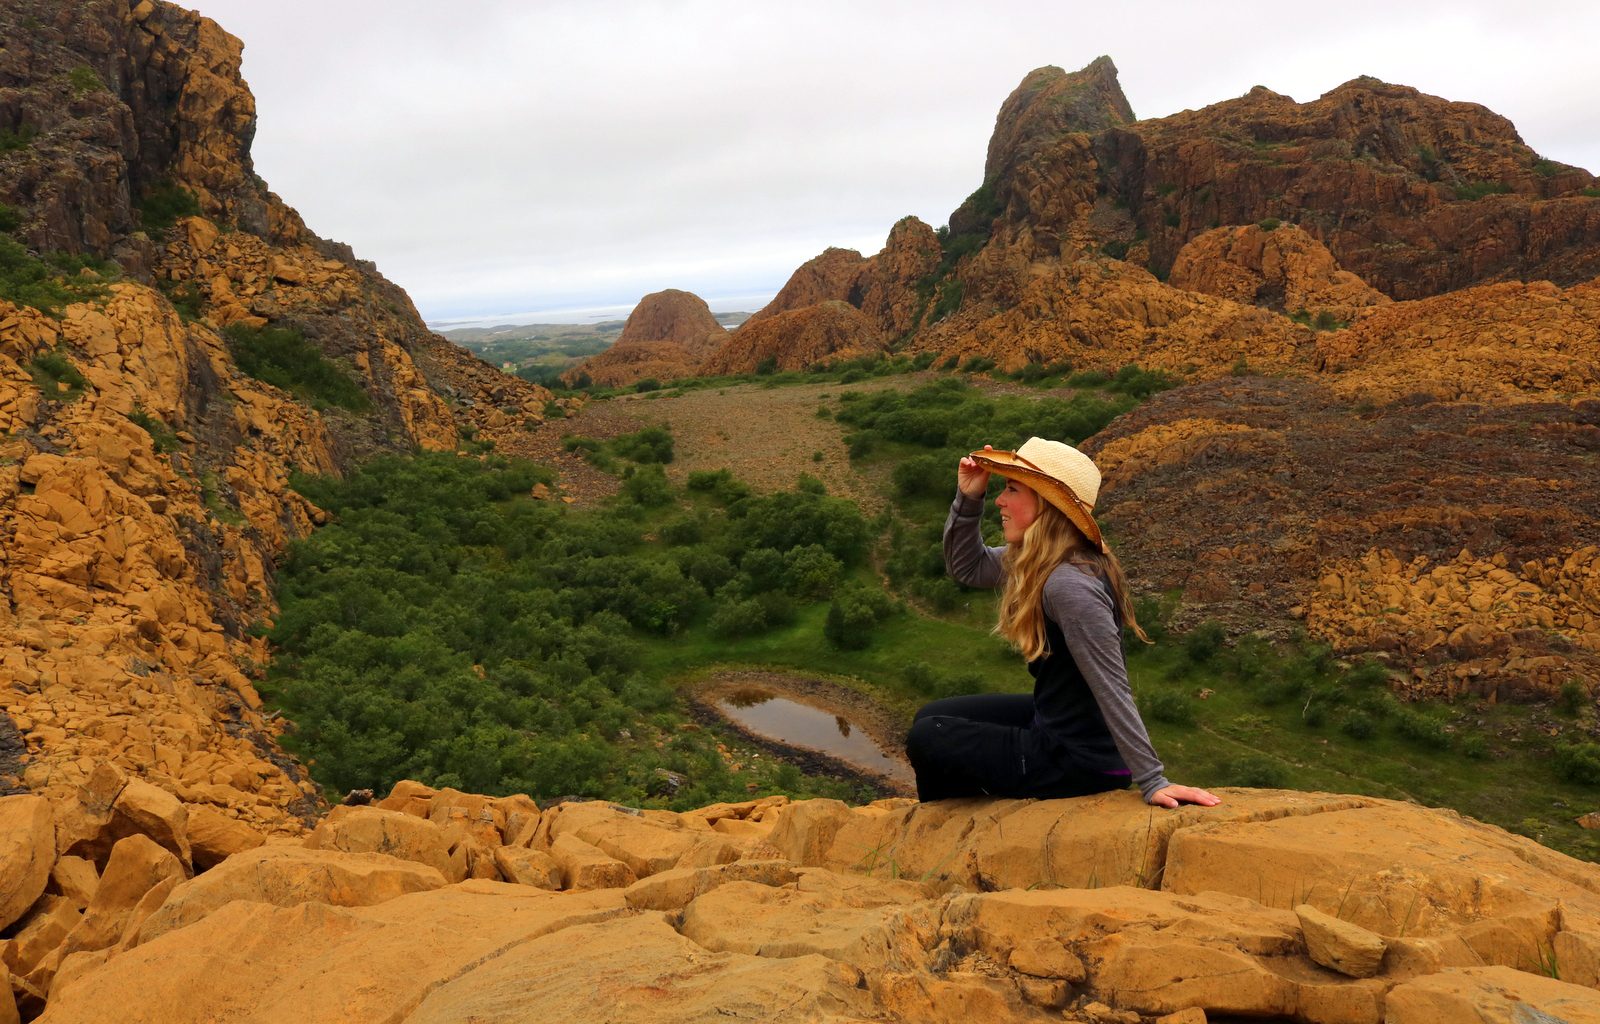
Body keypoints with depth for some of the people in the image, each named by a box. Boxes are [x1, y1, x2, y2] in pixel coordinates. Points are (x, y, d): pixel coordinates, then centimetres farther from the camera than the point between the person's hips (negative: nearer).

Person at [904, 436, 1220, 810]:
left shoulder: (1070, 585, -30)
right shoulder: (1036, 561, -1)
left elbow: (1113, 690, -29)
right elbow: (966, 566, 11)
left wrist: (1152, 782, -25)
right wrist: (968, 498, -4)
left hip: (1079, 761, -9)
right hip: (1056, 722, 9)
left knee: (926, 740, -5)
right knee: (931, 717, 16)